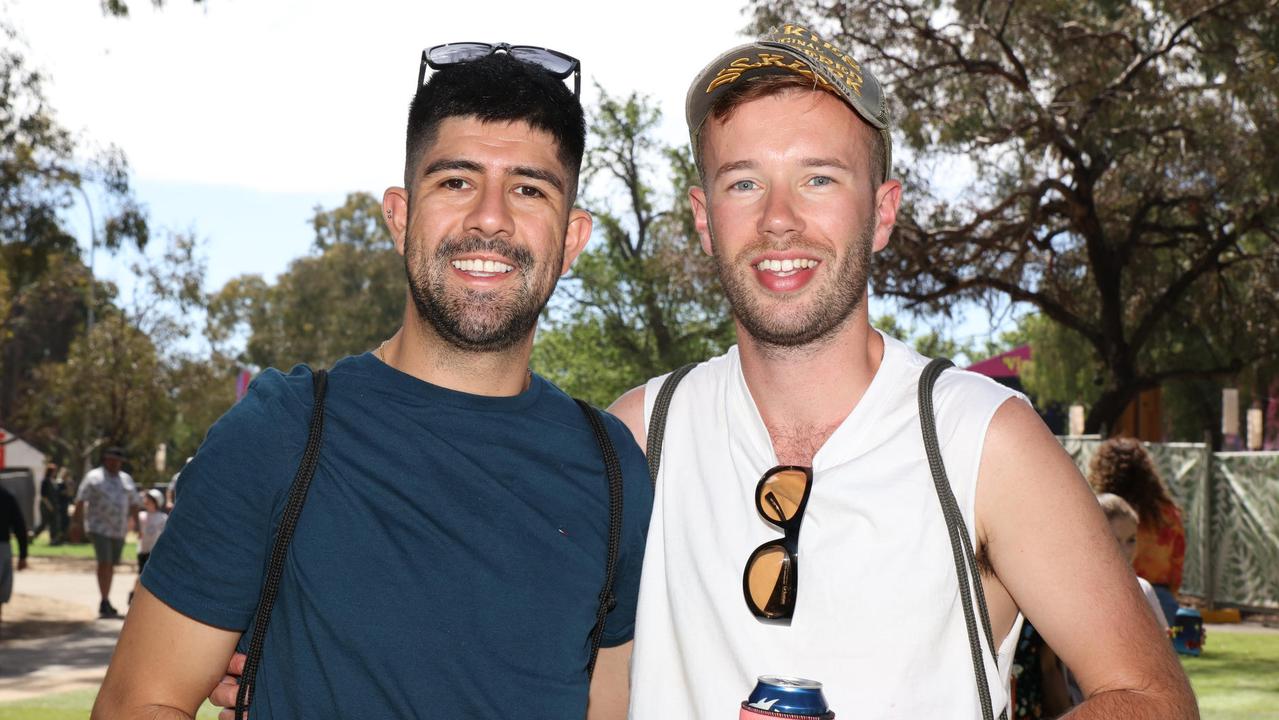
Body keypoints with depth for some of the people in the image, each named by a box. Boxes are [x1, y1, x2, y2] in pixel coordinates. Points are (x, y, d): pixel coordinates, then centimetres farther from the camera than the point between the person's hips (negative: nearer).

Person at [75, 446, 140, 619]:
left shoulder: (126, 479, 13)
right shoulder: (93, 477, -1)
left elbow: (133, 504, 17)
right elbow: (80, 501, -6)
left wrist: (137, 525, 11)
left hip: (119, 529, 5)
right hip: (99, 528, -5)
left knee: (111, 565, 9)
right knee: (104, 563, -14)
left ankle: (106, 604, 17)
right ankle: (104, 602, -15)